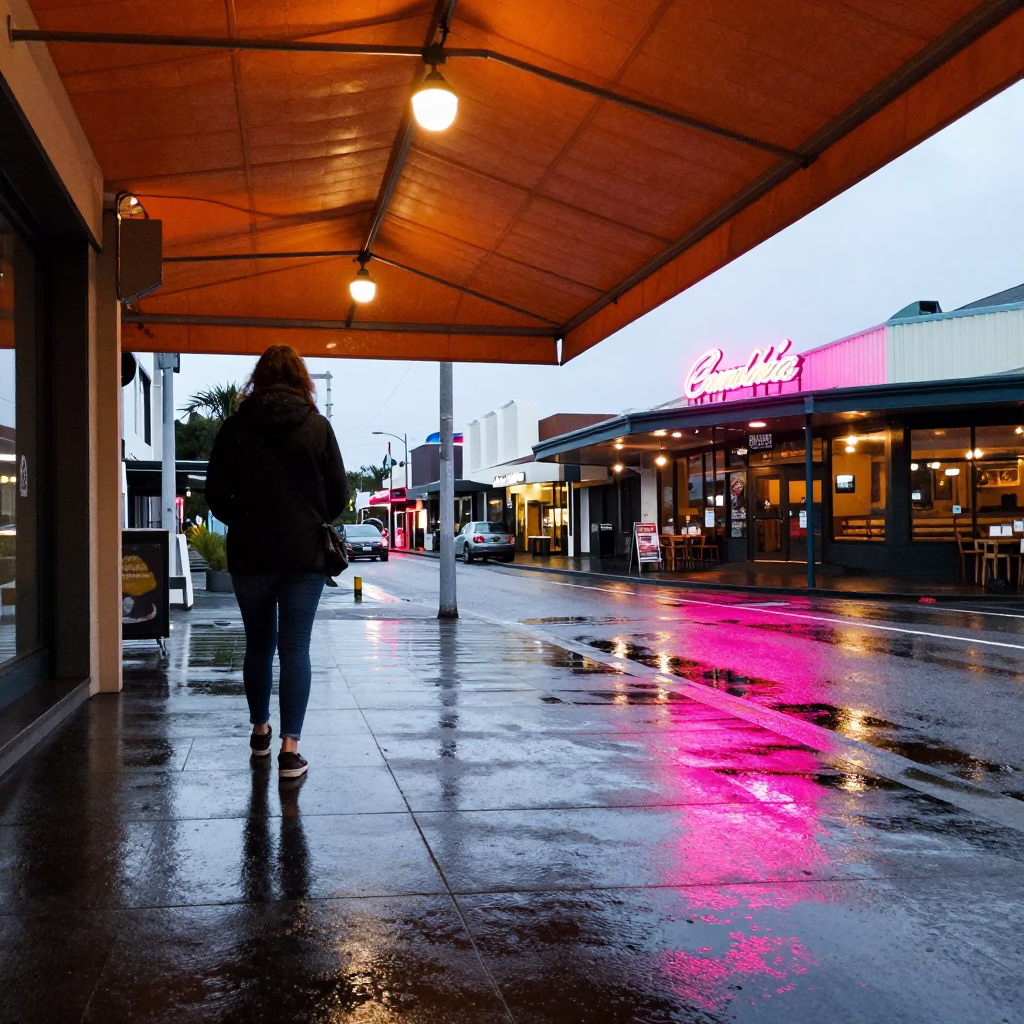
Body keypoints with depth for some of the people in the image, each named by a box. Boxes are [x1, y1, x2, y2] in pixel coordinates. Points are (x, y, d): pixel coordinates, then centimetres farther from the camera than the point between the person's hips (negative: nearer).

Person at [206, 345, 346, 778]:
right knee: (295, 648, 0)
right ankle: (290, 747, -5)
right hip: (303, 553, -1)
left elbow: (216, 496, 2)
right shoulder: (316, 426, -4)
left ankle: (260, 730, 31)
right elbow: (338, 495, -1)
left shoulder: (235, 427, -1)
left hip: (250, 553, 2)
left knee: (258, 645, 16)